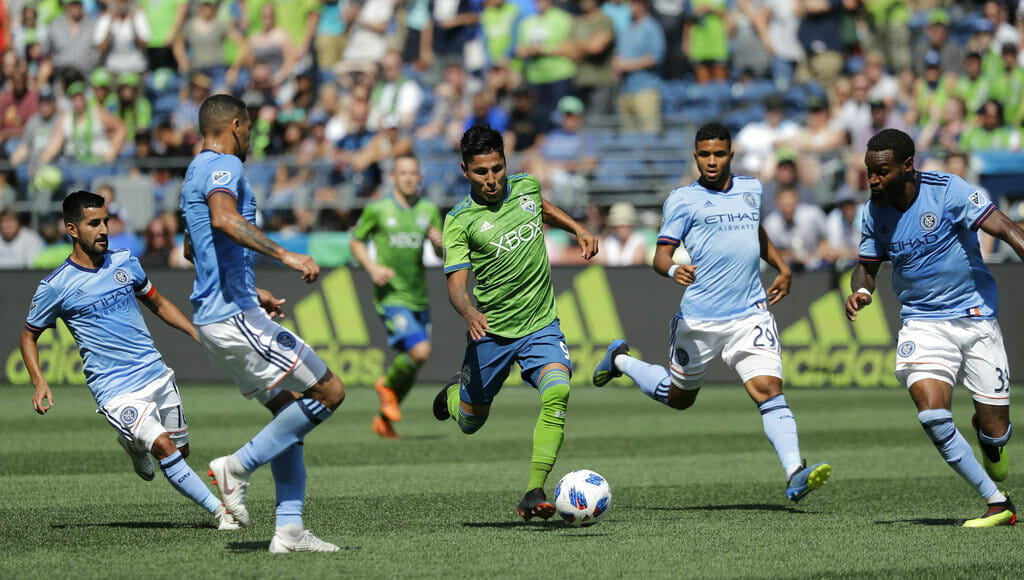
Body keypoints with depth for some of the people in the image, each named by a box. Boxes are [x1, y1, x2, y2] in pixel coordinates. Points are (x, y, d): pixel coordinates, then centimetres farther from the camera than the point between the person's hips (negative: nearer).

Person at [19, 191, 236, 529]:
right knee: (163, 447, -23)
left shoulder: (124, 263, 6)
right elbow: (29, 337, 8)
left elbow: (158, 304, 22)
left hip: (156, 374, 5)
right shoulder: (55, 287, -6)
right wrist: (39, 383, -7)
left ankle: (133, 442, 42)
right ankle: (219, 511, -17)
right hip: (115, 390, -5)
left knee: (181, 450, 10)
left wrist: (200, 335, 12)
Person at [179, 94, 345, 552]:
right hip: (234, 316, -10)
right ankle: (238, 467, -9)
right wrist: (286, 255, -35)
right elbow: (224, 220, -32)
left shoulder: (197, 172, 22)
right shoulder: (225, 167, -10)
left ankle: (289, 530, 4)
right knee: (330, 391, -8)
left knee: (290, 409, 11)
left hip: (215, 314, 10)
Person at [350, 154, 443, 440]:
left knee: (411, 366, 9)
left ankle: (384, 418, 29)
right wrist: (372, 267, -9)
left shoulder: (429, 210, 8)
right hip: (391, 296, -5)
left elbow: (441, 254, 14)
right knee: (420, 352, -23)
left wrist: (439, 242, -10)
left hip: (419, 297, 5)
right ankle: (387, 384, 7)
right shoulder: (377, 210, -2)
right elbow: (355, 241, 9)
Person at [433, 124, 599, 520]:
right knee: (470, 423, 11)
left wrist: (578, 230, 17)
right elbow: (456, 282, -20)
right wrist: (470, 313, -39)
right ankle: (458, 392, 50)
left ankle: (533, 495, -26)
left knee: (557, 393, -25)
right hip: (491, 331, -2)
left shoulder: (526, 186, 2)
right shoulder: (460, 221, -12)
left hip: (542, 325, 2)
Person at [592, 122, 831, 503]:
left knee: (768, 388, -16)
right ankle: (620, 360, 43)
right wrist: (674, 271, -30)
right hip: (699, 317, -3)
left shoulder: (751, 189, 14)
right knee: (678, 397, 15)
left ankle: (795, 475, -25)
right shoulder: (683, 200, -2)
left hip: (751, 314, 3)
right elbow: (660, 256, -8)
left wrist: (782, 268, 25)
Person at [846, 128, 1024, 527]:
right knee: (932, 415, -22)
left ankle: (990, 442, 40)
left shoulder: (947, 191, -15)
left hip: (976, 317, -2)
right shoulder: (875, 213, -1)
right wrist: (860, 291, -10)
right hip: (922, 324, 3)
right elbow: (867, 266, 13)